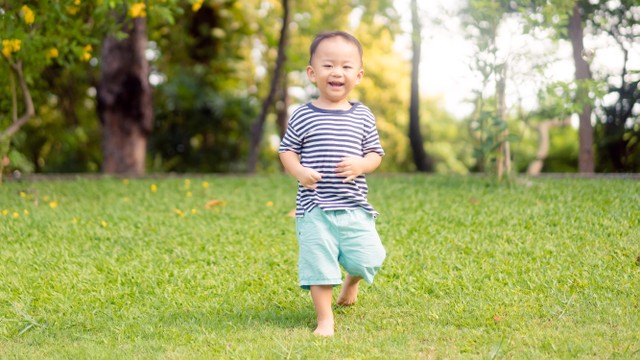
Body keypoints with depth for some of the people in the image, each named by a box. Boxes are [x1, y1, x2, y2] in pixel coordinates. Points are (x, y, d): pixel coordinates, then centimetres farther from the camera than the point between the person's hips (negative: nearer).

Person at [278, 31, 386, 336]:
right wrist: (298, 171, -14)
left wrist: (360, 165, -14)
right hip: (314, 208, -1)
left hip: (354, 206, 2)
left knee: (367, 260, -1)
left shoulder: (362, 116, 4)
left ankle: (351, 281, 35)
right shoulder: (302, 116, -1)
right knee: (319, 263, -1)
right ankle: (325, 320, 14)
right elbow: (287, 150, 5)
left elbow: (375, 153, 7)